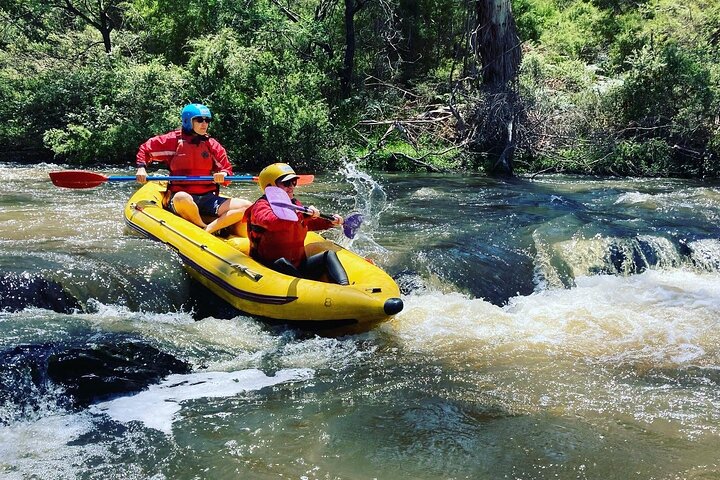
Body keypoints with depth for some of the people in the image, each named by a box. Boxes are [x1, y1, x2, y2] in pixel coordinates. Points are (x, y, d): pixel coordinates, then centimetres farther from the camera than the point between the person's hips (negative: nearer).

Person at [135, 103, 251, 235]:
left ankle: (208, 230, -30)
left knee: (247, 207, -18)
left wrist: (223, 174, -15)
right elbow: (145, 149, 12)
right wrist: (141, 168, -5)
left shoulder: (213, 145, 12)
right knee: (182, 198, -43)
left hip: (208, 198, 4)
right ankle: (203, 228, -18)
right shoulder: (173, 140, 4)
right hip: (179, 198, -4)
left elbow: (227, 169, 9)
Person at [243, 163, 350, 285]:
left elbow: (310, 223, 38)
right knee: (282, 262, -36)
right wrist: (303, 214, -40)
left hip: (298, 266, 7)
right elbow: (271, 222, -34)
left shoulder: (295, 204, 16)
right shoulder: (261, 206, -8)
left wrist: (330, 222, 24)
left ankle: (344, 287, -32)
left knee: (329, 254, -6)